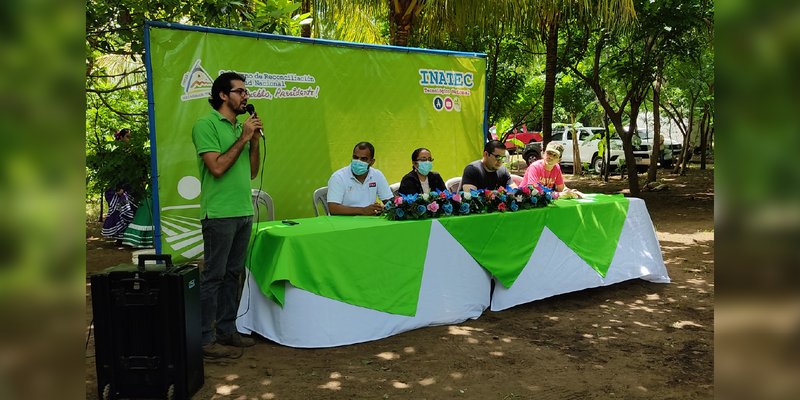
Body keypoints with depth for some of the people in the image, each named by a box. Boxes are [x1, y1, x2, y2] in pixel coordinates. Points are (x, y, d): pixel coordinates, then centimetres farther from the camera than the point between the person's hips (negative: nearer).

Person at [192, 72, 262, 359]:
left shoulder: (240, 127, 14)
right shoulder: (206, 125, -7)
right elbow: (217, 167, -18)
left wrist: (255, 141, 2)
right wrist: (243, 138, -13)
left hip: (244, 212, 8)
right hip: (219, 214, -8)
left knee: (233, 274, 13)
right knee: (213, 277, -2)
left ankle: (226, 330, 24)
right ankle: (205, 339, 6)